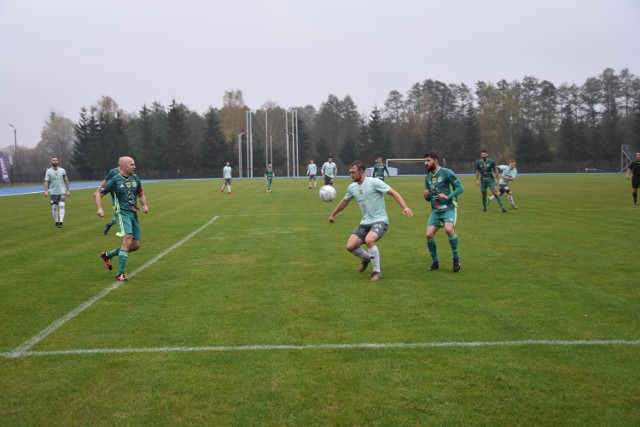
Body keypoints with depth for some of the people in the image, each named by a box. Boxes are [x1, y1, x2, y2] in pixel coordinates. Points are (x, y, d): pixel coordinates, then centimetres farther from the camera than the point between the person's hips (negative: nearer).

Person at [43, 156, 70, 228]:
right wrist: (46, 191, -20)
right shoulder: (48, 171, -1)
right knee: (54, 207, 4)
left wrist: (68, 190, 8)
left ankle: (61, 222, -17)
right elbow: (46, 182, -7)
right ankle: (56, 222, 18)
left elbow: (66, 181, 11)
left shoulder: (62, 170, 4)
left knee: (62, 206, -13)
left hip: (62, 192, 0)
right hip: (53, 192, 0)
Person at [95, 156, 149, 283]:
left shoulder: (135, 178, 8)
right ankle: (120, 274, -17)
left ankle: (107, 255, 27)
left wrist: (145, 205, 3)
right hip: (122, 213, -7)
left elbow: (141, 194, 22)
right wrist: (100, 208, -16)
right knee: (128, 240, -23)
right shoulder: (115, 180, -7)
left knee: (136, 245, 6)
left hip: (133, 214, 7)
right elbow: (99, 194, -1)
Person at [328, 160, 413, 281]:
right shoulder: (352, 187, 8)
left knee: (369, 240, -34)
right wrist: (333, 214, 36)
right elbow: (344, 202, 26)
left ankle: (377, 272, -14)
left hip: (380, 221, -7)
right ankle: (367, 258, 28)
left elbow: (393, 193, -16)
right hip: (365, 222, 7)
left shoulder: (374, 182, -14)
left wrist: (405, 207, -29)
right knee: (350, 246, -7)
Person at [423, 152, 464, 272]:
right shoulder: (428, 177, 13)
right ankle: (435, 262, 12)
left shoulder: (446, 173, -7)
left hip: (449, 208, -6)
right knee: (429, 234, -9)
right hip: (435, 210, 6)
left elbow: (460, 187, -8)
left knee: (449, 229, -30)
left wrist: (448, 197, -21)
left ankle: (456, 258, -10)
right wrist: (426, 196, -4)